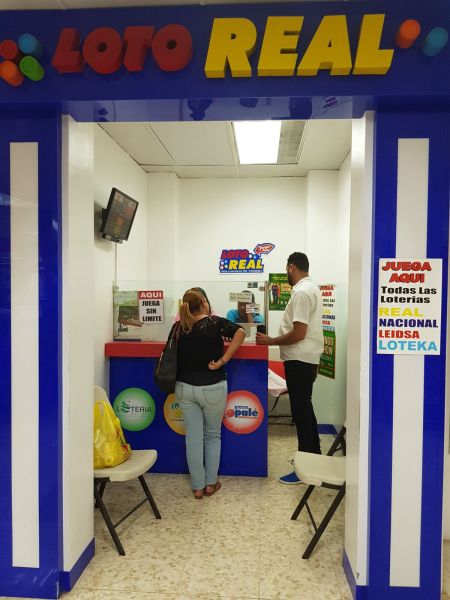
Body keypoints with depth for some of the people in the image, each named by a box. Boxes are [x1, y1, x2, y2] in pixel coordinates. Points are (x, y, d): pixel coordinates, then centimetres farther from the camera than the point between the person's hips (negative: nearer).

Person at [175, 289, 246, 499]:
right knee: (213, 436, 17)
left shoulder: (179, 327, 1)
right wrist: (222, 361, -20)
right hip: (212, 388, -3)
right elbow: (240, 333, -23)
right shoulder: (215, 322, -10)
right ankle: (211, 484, 25)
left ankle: (197, 487, 20)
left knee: (193, 437, 12)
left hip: (185, 388, 3)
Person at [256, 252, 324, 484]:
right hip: (306, 359, 10)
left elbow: (298, 334, -23)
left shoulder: (301, 292, -19)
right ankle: (313, 457, 31)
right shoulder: (311, 288, 14)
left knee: (301, 411, -3)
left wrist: (270, 341, -13)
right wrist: (276, 339, 17)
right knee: (305, 409, 19)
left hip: (299, 360, -10)